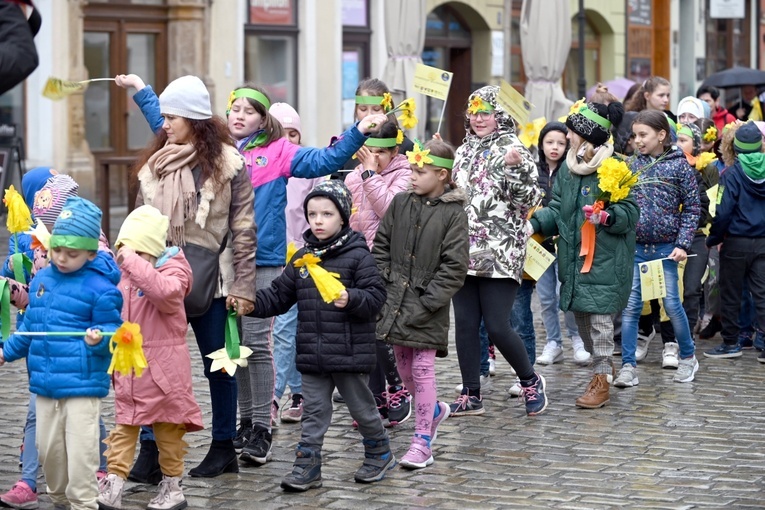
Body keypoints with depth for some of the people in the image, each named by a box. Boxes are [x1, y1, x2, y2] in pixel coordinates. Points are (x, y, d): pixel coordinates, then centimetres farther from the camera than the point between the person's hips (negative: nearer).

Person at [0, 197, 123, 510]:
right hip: (45, 385, 7)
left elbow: (111, 327, -9)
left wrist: (99, 338, -29)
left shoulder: (100, 287, -11)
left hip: (83, 386, -7)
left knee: (80, 450, -6)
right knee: (48, 448, 15)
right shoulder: (41, 280, 9)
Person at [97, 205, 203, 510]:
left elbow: (166, 291, -34)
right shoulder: (121, 274, 6)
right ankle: (113, 484, 0)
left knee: (168, 428, 7)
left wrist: (133, 261, -34)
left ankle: (172, 486, 18)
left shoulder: (172, 270, -11)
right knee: (123, 426, 2)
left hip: (163, 367, -5)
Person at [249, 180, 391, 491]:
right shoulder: (301, 257, 7)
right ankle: (307, 467, 12)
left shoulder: (357, 256, -8)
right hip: (312, 354, 5)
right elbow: (278, 297, 11)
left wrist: (351, 299, -29)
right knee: (313, 411, 8)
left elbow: (375, 296, -11)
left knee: (361, 407, 10)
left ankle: (380, 454, 31)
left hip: (349, 352, -5)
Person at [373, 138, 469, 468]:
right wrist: (383, 284, 1)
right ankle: (435, 411, 39)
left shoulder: (453, 213, -8)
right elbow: (381, 247, 12)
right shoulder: (401, 203, 6)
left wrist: (427, 301, -16)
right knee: (404, 367, 14)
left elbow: (454, 266, -11)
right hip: (396, 300, 5)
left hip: (427, 307, -5)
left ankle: (423, 441, 1)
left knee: (422, 370, -5)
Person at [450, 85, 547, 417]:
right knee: (465, 324, 4)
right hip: (464, 252, 6)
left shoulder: (512, 150, -4)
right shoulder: (463, 152, 15)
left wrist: (515, 168, -25)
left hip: (499, 254, -6)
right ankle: (471, 396, 12)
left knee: (497, 326, -8)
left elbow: (528, 201, -12)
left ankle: (530, 381, 15)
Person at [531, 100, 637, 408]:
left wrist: (606, 217, -29)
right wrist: (535, 223, -3)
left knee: (599, 318, -5)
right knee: (580, 316, 13)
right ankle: (602, 365, 32)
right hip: (574, 258, 7)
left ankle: (602, 382, 3)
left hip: (605, 259, -7)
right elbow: (557, 209, 13)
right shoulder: (568, 167, 10)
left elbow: (630, 212, -12)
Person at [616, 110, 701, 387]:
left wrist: (683, 244, -9)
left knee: (672, 304, 3)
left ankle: (688, 357, 23)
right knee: (630, 306, -1)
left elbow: (692, 208, -3)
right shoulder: (633, 165, 5)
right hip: (634, 247, 3)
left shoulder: (679, 165, -4)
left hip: (665, 248, -3)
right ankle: (628, 366, 3)